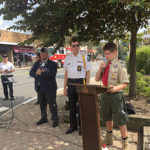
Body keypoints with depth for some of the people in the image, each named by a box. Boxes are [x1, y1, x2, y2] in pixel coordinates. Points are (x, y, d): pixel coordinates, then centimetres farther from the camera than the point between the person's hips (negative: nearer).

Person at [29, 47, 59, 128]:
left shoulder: (53, 64, -7)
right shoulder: (37, 63, 12)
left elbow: (52, 74, -23)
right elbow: (31, 72, 3)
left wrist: (41, 73, -20)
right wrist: (37, 73, -18)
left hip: (50, 88, -6)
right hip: (40, 88, 6)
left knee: (52, 105, 2)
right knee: (42, 105, 18)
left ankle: (55, 120, 17)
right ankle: (43, 118, 35)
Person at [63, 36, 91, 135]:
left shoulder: (84, 57, -2)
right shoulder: (68, 58, 9)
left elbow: (88, 73, -3)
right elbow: (66, 74, 12)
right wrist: (65, 87, 8)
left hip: (81, 82, -4)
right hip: (71, 83, 4)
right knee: (72, 106, 12)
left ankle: (82, 127, 20)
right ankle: (73, 126, 28)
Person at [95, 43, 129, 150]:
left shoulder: (120, 65, -13)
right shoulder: (105, 65, 7)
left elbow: (125, 84, -15)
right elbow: (97, 79, 9)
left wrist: (115, 88, -34)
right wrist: (100, 69, -7)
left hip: (116, 95, -6)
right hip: (105, 94, 7)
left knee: (120, 120, 4)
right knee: (108, 118, 21)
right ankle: (109, 139, 43)